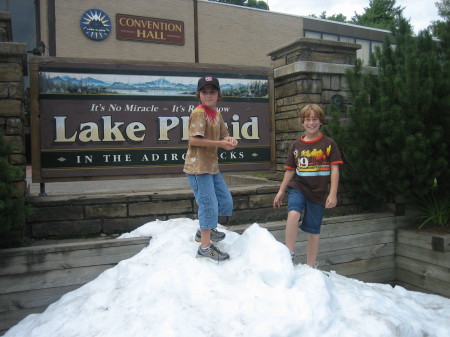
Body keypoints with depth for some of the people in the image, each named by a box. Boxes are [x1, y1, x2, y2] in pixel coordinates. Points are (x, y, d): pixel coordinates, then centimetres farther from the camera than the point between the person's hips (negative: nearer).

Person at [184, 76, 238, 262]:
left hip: (212, 166, 9)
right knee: (209, 204, -7)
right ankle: (205, 247, 6)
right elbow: (194, 140, -23)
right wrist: (220, 143, -22)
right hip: (198, 167, -9)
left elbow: (222, 136, 19)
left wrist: (229, 140, -5)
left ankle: (206, 230, 37)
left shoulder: (217, 114, 12)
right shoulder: (199, 112, -14)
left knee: (226, 200, 18)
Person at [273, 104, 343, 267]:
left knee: (313, 231, 7)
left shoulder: (328, 144, -1)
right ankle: (289, 253, -13)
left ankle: (311, 267, 25)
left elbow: (334, 169, -3)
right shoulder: (296, 145, 5)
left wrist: (333, 194, -10)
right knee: (293, 213, -29)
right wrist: (281, 191, 11)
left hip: (319, 193, -1)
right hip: (298, 188, 1)